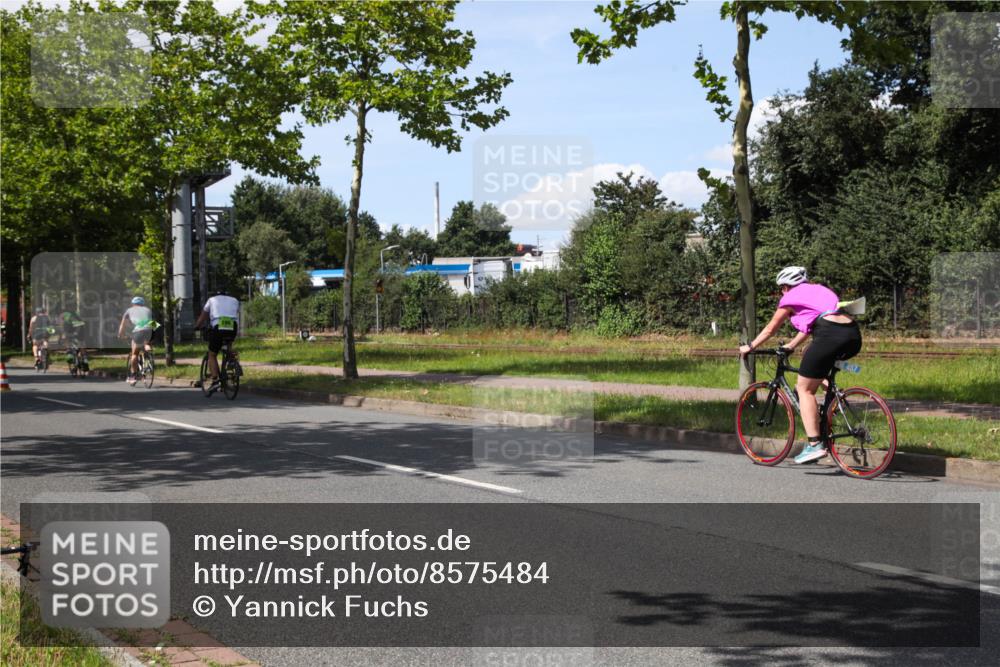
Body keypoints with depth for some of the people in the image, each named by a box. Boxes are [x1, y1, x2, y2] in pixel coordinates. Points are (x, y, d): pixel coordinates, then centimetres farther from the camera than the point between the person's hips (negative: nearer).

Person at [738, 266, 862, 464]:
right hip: (854, 336, 8)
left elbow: (770, 329, 23)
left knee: (804, 388, 3)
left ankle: (814, 445, -6)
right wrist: (791, 345, 52)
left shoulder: (791, 298, 14)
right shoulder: (820, 290, 32)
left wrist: (749, 347, 36)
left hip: (830, 335, -7)